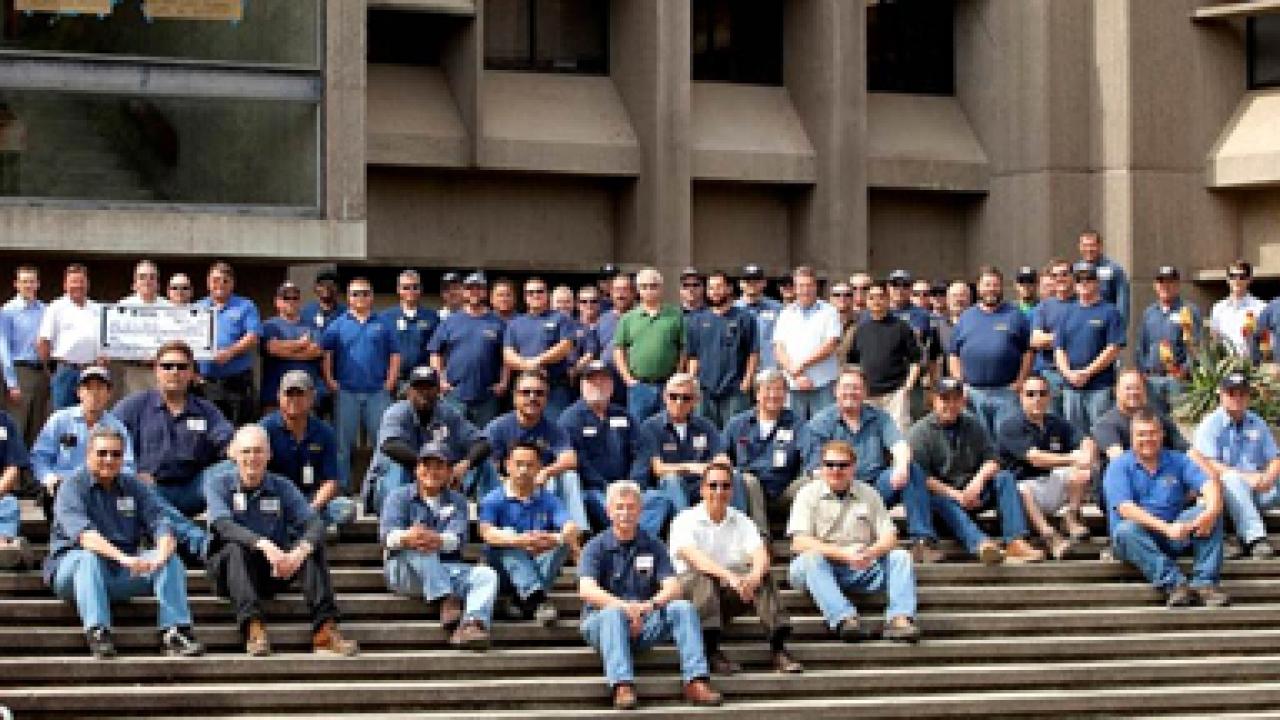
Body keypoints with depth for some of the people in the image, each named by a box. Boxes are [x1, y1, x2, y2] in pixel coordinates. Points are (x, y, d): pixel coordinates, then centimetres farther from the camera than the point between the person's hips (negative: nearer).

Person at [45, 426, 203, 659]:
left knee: (171, 559, -17)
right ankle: (98, 634, -45)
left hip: (123, 574, 4)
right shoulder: (73, 488, -5)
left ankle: (175, 630, -30)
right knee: (89, 557, -36)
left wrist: (160, 556, -27)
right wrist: (122, 558, -38)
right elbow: (82, 533, -23)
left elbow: (160, 527, -2)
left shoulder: (134, 487, 10)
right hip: (71, 568, -4)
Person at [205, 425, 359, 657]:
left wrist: (299, 552, -33)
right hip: (229, 570, -2)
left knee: (313, 547, -21)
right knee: (237, 547, -33)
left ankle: (325, 628, -35)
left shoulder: (282, 487, 6)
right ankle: (253, 628, -47)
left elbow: (315, 523, -9)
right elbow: (223, 525, -20)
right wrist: (263, 544, -38)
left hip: (274, 571, 2)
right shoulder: (219, 484, -1)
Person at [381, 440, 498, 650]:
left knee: (486, 575, -25)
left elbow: (458, 538, -5)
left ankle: (472, 625, -53)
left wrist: (438, 540, -30)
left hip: (447, 571, 2)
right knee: (417, 547, -32)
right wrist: (407, 538, -34)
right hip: (405, 570, -2)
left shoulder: (457, 501, 17)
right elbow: (386, 534, -9)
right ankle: (447, 603, -46)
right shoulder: (400, 497, 11)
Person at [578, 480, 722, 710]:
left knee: (683, 608, -21)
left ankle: (696, 681, -33)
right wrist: (624, 606, -32)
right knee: (613, 614, -36)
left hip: (645, 624, 3)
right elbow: (587, 590, -16)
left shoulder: (653, 546, 11)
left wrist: (650, 605, -25)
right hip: (600, 621, -3)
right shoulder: (597, 547, 1)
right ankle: (622, 687, -52)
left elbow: (672, 587, -1)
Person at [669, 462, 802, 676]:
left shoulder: (741, 522, 11)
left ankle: (778, 648, -33)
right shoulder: (686, 520, -2)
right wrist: (729, 576, -39)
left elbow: (760, 554, -7)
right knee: (701, 578, -35)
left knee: (765, 576, -23)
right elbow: (692, 556, -22)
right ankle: (712, 650, -43)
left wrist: (754, 576, -32)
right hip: (693, 589, -3)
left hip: (732, 594, 3)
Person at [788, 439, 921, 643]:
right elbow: (800, 543, -10)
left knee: (901, 557, -18)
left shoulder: (868, 494, 13)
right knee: (811, 558, -34)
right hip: (821, 570, -3)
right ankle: (843, 619, -49)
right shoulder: (808, 494, 3)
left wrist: (871, 552, -19)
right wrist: (842, 553, -23)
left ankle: (899, 619, -38)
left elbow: (889, 538, 6)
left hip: (862, 568, 3)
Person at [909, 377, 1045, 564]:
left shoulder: (974, 426, 15)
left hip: (975, 493, 4)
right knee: (944, 503, -37)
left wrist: (978, 481, -14)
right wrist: (955, 495, -17)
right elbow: (921, 477, -10)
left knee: (1005, 478, -19)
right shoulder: (920, 432, 0)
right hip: (942, 493, -4)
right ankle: (981, 546, -65)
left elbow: (992, 460, 7)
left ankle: (1016, 543, -37)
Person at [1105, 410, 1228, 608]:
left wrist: (1211, 511, -28)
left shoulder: (1178, 461, 12)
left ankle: (1205, 581, -28)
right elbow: (1126, 508, -14)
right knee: (1127, 529, -35)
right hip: (1138, 537, -3)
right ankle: (1174, 584, -44)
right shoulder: (1119, 467, 1)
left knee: (1208, 510, -18)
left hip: (1175, 537, 3)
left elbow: (1209, 485, -4)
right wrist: (1166, 528, -26)